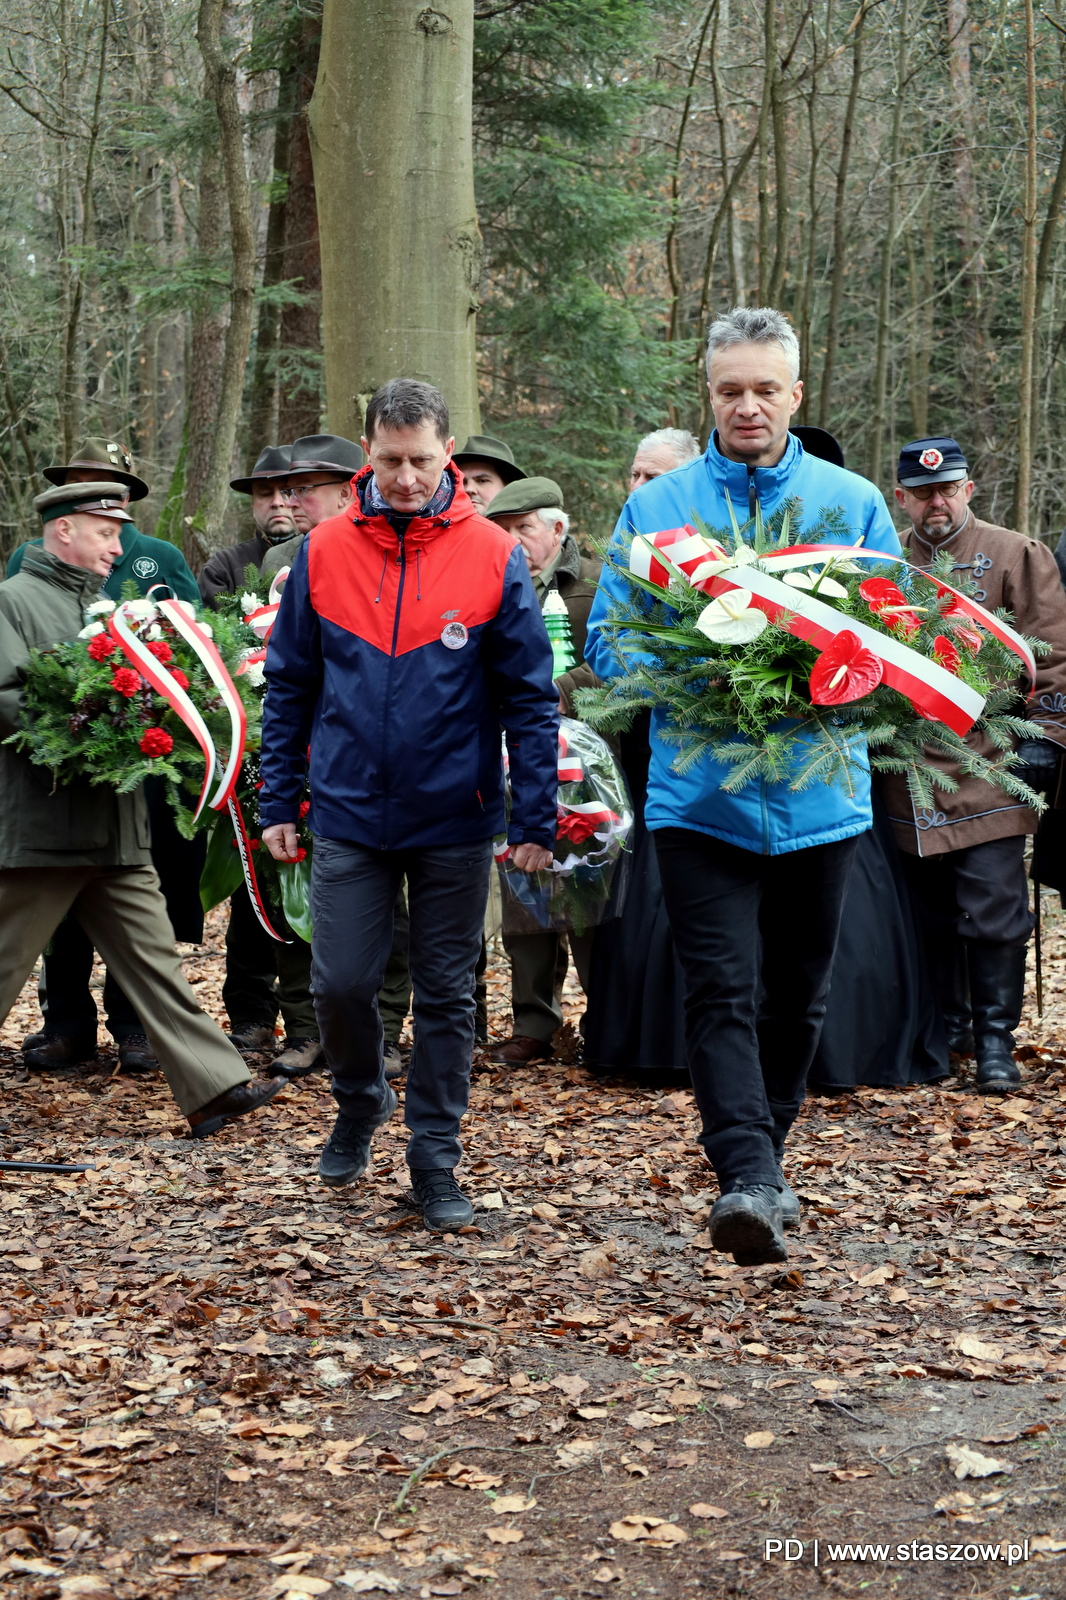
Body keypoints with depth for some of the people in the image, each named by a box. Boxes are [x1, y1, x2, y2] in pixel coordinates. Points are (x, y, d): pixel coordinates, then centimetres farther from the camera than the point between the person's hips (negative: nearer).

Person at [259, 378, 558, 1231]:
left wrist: (535, 818, -6)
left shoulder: (493, 555, -5)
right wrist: (279, 801, 3)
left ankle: (436, 1160, 18)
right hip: (349, 814, 1)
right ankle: (361, 1102, 31)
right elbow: (290, 683, 6)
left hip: (455, 818, -1)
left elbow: (531, 696, -3)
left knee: (446, 994, 7)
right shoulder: (324, 550, -1)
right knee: (342, 982, 2)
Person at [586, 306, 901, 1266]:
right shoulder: (656, 507, 4)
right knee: (723, 992, -11)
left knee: (796, 994, 13)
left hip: (818, 793, 2)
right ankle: (748, 1179, -15)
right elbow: (609, 643, 4)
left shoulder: (853, 504, 5)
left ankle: (763, 1158, 31)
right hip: (701, 792, -2)